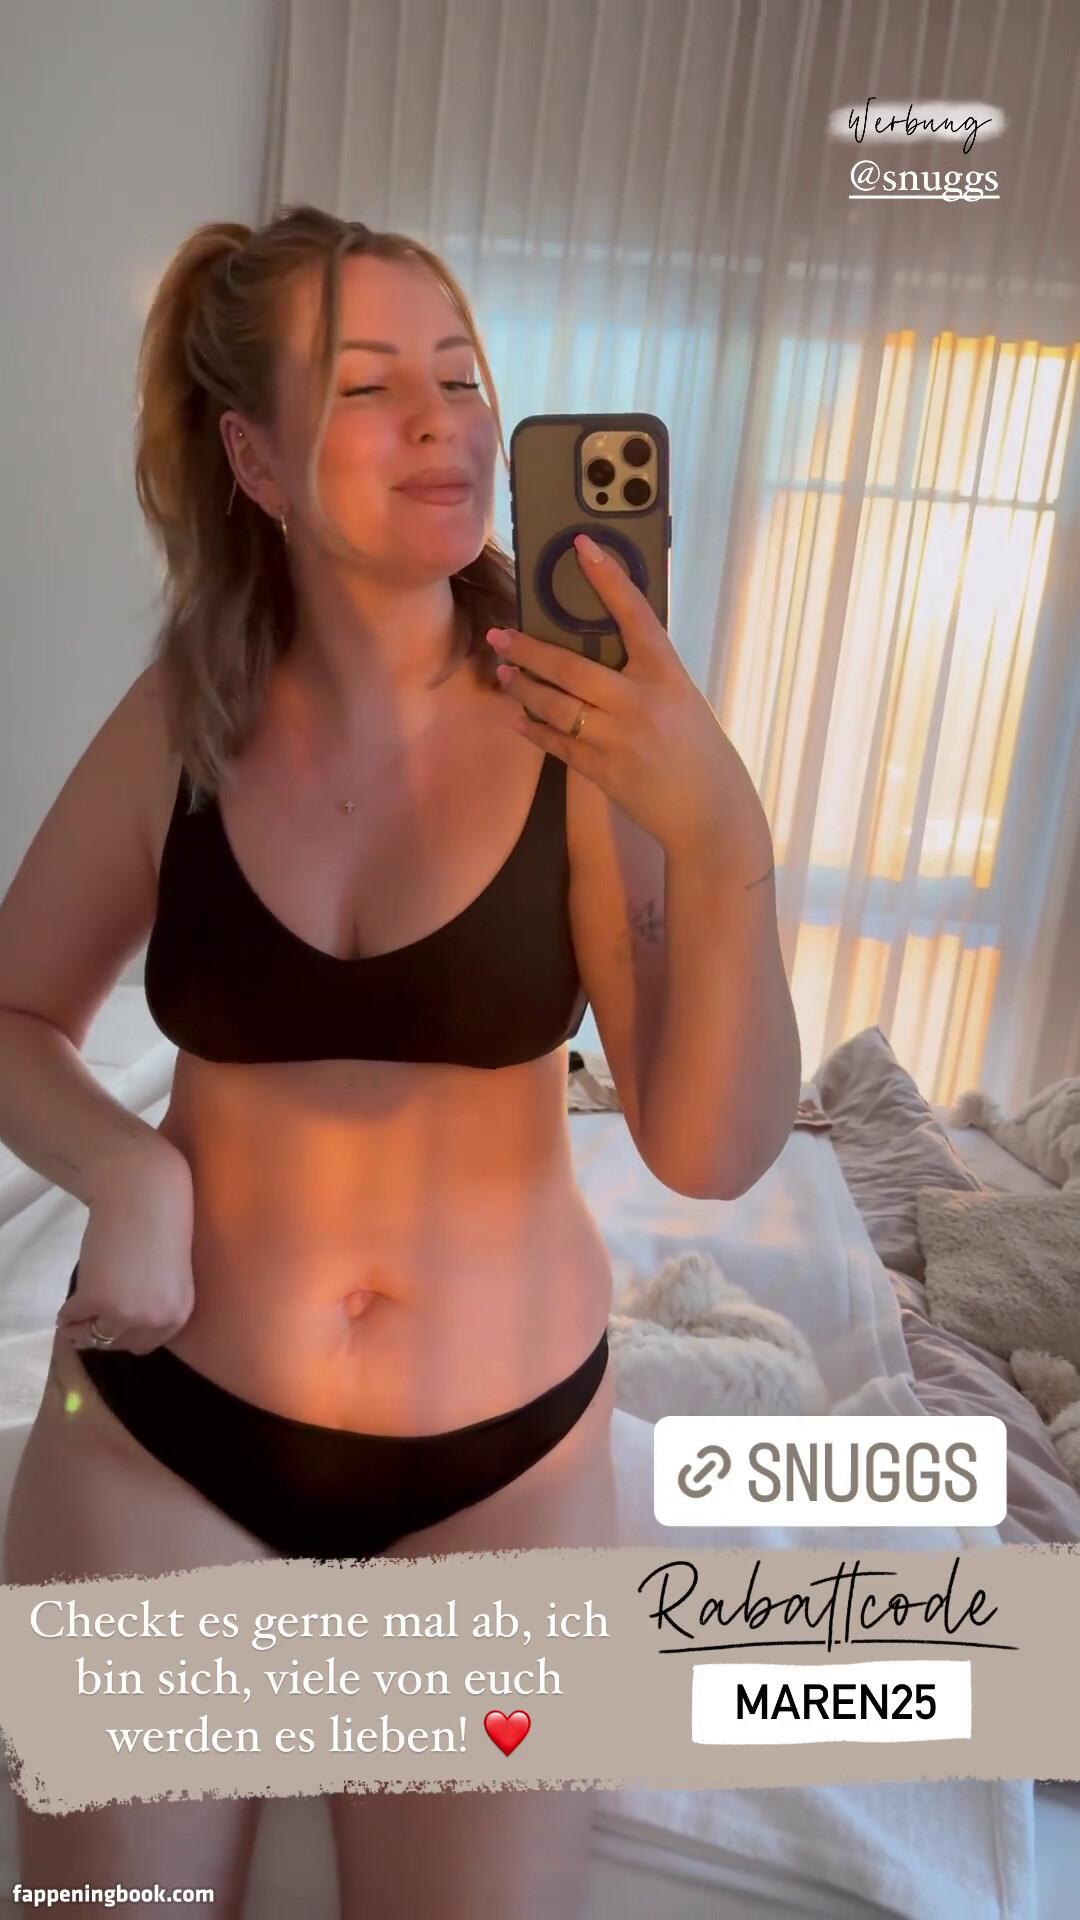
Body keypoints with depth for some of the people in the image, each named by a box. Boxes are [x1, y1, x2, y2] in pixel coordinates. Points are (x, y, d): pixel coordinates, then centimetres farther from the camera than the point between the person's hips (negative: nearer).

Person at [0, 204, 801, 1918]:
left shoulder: (580, 723, -13)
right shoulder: (182, 728, -7)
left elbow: (712, 1152, -16)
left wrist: (723, 840, -31)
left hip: (504, 1459, 0)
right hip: (161, 1431, 2)